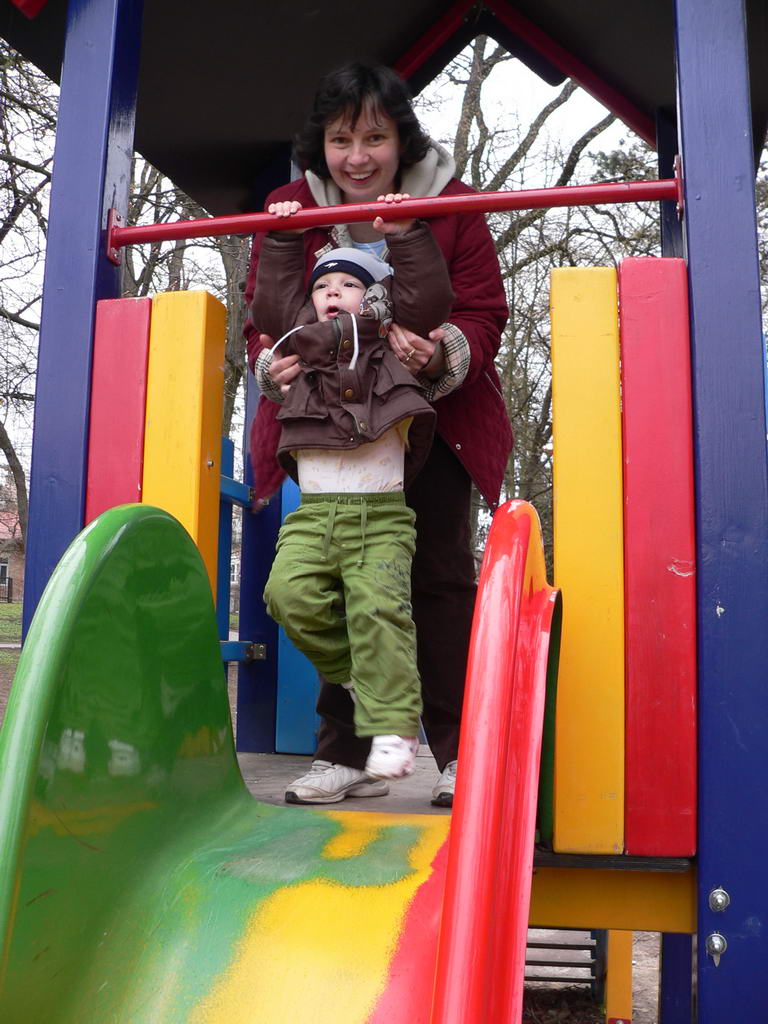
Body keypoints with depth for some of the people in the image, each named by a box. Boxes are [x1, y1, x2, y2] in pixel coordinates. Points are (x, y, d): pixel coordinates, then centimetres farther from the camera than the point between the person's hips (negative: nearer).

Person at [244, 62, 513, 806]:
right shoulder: (286, 211, -4)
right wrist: (271, 362, -26)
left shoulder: (451, 207, -9)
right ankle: (343, 756, 18)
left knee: (440, 578, 0)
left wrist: (444, 356, -34)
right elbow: (261, 314, -3)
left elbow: (483, 314, -11)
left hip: (431, 421, -2)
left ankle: (458, 755, 12)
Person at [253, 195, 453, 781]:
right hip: (314, 512, 3)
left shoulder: (392, 339, 13)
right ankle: (349, 668, 7)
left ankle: (394, 726, -12)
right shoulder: (304, 341, 20)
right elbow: (272, 300, 26)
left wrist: (406, 234, 5)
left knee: (378, 606, -19)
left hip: (381, 512, -3)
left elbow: (429, 297, 5)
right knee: (289, 591, -18)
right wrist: (283, 239, 26)